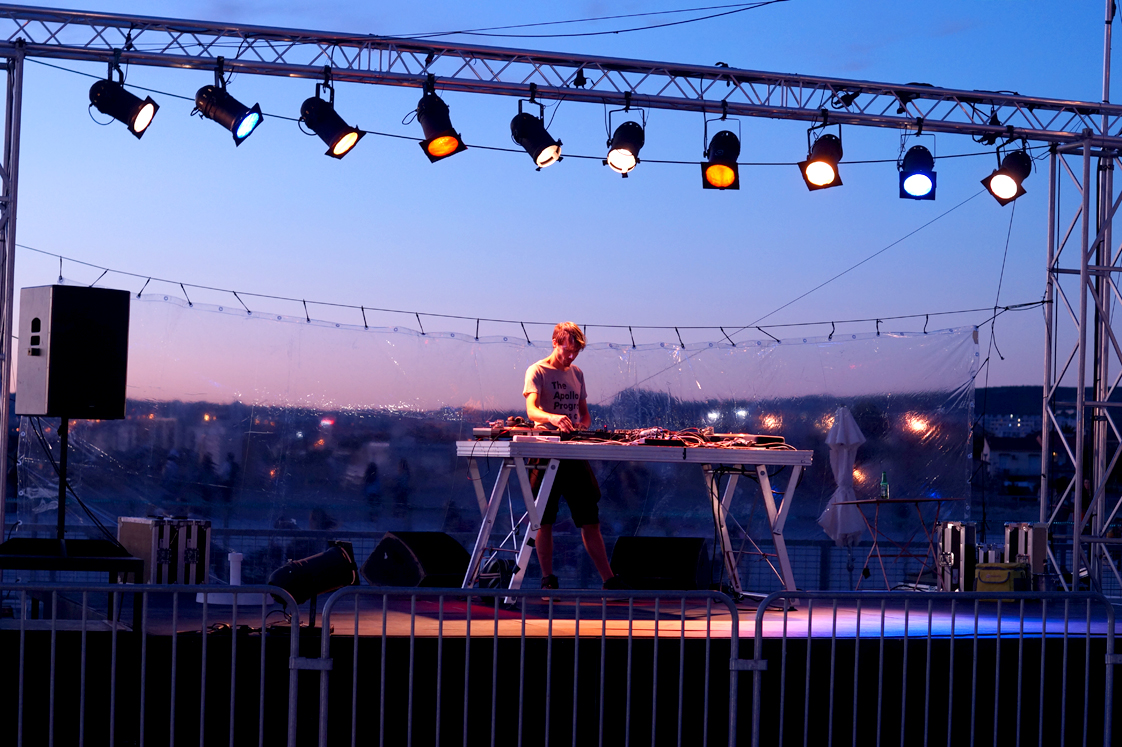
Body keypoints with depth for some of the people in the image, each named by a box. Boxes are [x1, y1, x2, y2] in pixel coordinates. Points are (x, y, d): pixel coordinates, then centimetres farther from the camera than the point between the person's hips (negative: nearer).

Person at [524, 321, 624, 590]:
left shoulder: (577, 374, 16)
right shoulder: (537, 371, -4)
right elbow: (531, 410, -19)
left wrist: (583, 423, -2)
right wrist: (552, 418, -40)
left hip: (575, 454, 5)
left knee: (590, 519, 4)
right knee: (544, 520, -1)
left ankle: (609, 579, 4)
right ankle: (548, 580, 6)